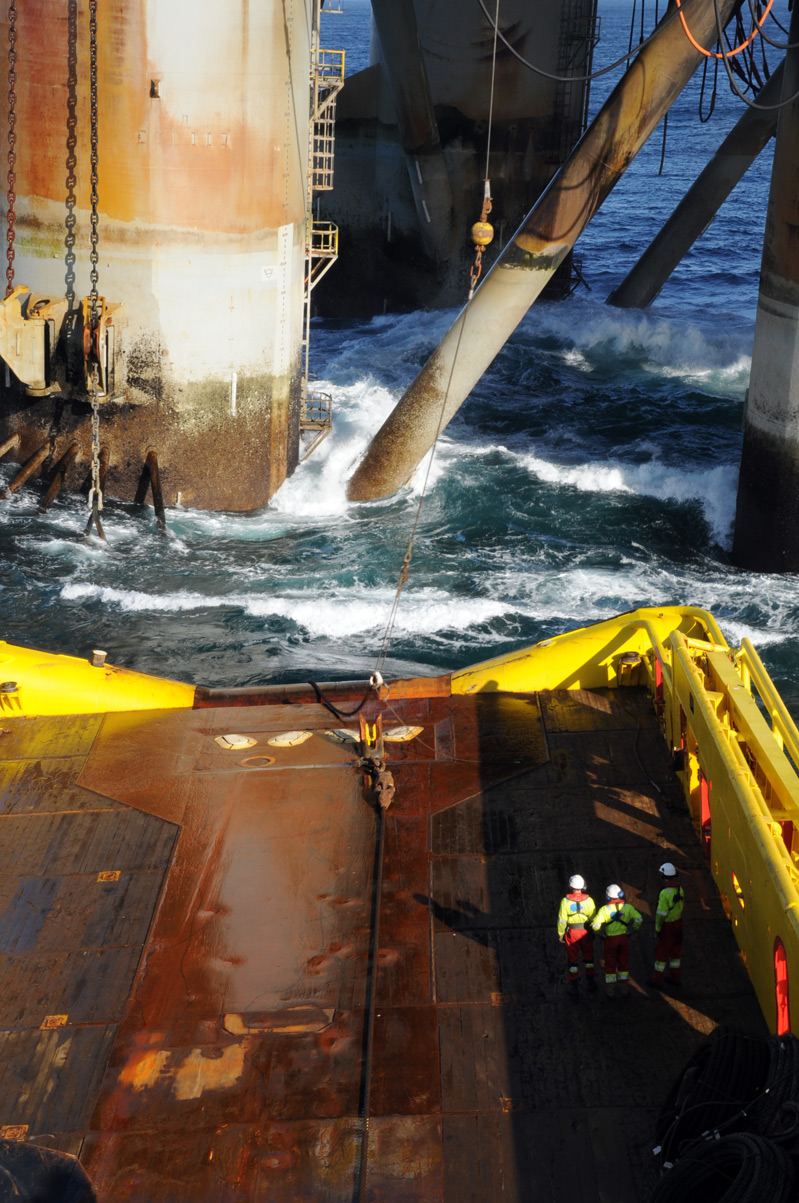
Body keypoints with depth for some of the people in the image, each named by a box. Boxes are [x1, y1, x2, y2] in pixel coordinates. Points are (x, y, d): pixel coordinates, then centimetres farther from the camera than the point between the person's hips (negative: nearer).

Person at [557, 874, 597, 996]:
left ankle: (574, 987, 7)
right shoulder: (589, 900, -10)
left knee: (573, 959, 7)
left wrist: (560, 934, 3)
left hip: (571, 932, -1)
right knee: (588, 956, 20)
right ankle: (591, 983, 31)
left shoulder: (565, 901, -13)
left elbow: (562, 920, -9)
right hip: (585, 932, 1)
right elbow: (593, 919, -3)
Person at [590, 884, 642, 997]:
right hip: (624, 938, 2)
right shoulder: (628, 907, -6)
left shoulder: (604, 909, -11)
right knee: (623, 963, 17)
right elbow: (639, 919, -10)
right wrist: (634, 929, 8)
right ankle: (624, 989, 22)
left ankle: (611, 991, 12)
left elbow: (595, 925, -15)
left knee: (610, 965, 10)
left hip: (610, 940, -2)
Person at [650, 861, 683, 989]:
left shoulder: (664, 893, -30)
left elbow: (661, 914, -25)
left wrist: (657, 930, -15)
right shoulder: (679, 889, -4)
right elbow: (679, 907, 7)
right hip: (678, 923, 7)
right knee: (675, 951, 19)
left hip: (666, 926, -7)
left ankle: (657, 980, 17)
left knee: (661, 952, 7)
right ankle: (675, 978, 29)